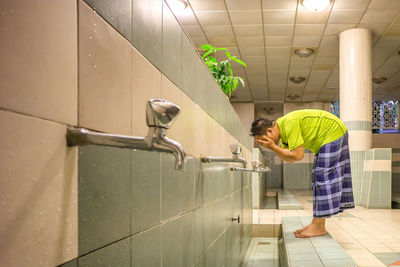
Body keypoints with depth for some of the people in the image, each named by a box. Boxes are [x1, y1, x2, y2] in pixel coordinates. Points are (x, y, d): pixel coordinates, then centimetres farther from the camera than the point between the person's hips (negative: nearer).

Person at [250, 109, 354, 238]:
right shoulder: (283, 130, 3)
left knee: (323, 176, -12)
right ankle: (317, 223, 11)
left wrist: (273, 146, -22)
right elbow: (290, 159, 3)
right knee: (318, 177, 8)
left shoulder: (290, 124, -27)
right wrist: (273, 148, -10)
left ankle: (319, 227, -10)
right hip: (324, 140, 10)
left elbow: (298, 155, -28)